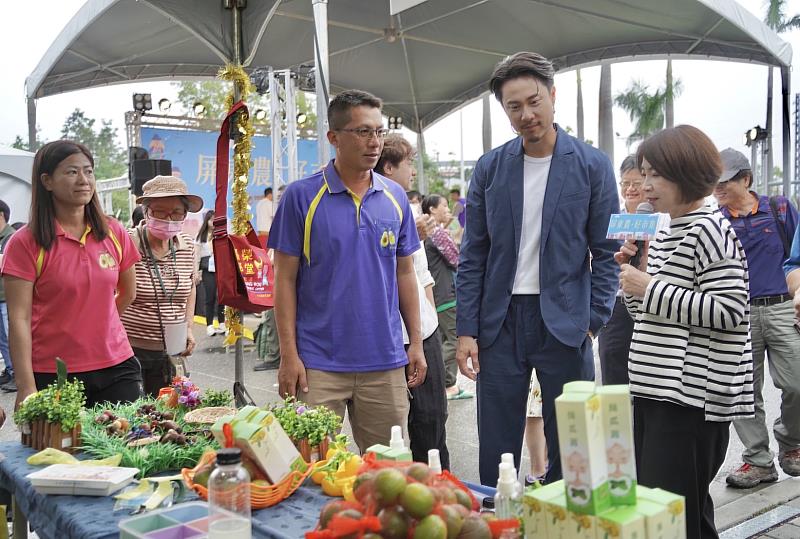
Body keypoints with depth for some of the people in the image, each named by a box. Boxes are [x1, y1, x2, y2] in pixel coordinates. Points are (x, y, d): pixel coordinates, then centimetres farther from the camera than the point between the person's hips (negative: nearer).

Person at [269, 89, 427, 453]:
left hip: (386, 361, 4)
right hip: (319, 364, -3)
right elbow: (285, 279, -4)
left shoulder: (396, 197, 7)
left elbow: (404, 273, 12)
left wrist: (416, 342, 8)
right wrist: (289, 353, -9)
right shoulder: (301, 196, -4)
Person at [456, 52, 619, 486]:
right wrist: (466, 330, 0)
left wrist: (593, 323, -7)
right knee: (496, 453, 8)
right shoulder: (489, 168, 5)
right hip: (500, 323, 2)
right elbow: (473, 256, 6)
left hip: (564, 323, -1)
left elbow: (606, 252, 2)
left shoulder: (592, 166, 0)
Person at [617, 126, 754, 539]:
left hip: (691, 395, -9)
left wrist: (650, 288, -16)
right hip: (653, 390, 9)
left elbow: (729, 311, -18)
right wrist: (631, 272, 5)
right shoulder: (662, 234, 16)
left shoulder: (710, 230, -10)